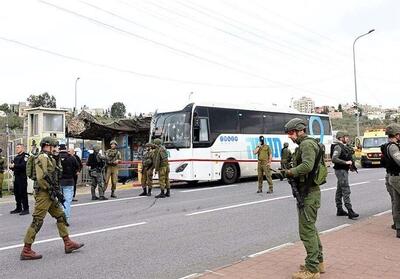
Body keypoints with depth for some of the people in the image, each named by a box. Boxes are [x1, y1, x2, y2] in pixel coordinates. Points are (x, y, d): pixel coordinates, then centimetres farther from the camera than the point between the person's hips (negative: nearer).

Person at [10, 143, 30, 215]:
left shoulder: (25, 156, -6)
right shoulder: (16, 157, 20)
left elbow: (23, 165, -19)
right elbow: (14, 166, 18)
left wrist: (14, 165, -18)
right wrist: (11, 166, -3)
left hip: (22, 177, -8)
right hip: (16, 177, 8)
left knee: (23, 193, -7)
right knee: (17, 193, 11)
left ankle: (26, 209, -3)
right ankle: (18, 208, 21)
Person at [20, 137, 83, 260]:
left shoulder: (48, 158, 17)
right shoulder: (43, 157, -14)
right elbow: (41, 178, -24)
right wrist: (51, 190, -16)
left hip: (49, 194, 11)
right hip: (43, 194, -11)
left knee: (60, 216, 13)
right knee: (37, 221, -5)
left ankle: (68, 243, 19)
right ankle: (26, 250, 4)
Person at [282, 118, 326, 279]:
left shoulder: (307, 144, -15)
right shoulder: (304, 144, 17)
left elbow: (307, 166, -31)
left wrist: (290, 172, -18)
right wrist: (290, 172, 4)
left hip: (308, 194, -11)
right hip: (308, 192, 11)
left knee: (306, 230, -5)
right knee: (310, 228, 19)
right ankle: (318, 262, 31)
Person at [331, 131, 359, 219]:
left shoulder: (344, 146, 15)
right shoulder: (338, 147, -15)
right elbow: (334, 159, -27)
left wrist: (350, 165, 11)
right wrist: (346, 162, -25)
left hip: (344, 170, 10)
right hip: (341, 170, -10)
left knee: (340, 190, 13)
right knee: (346, 191, -13)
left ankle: (339, 210, 19)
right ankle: (350, 212, -14)